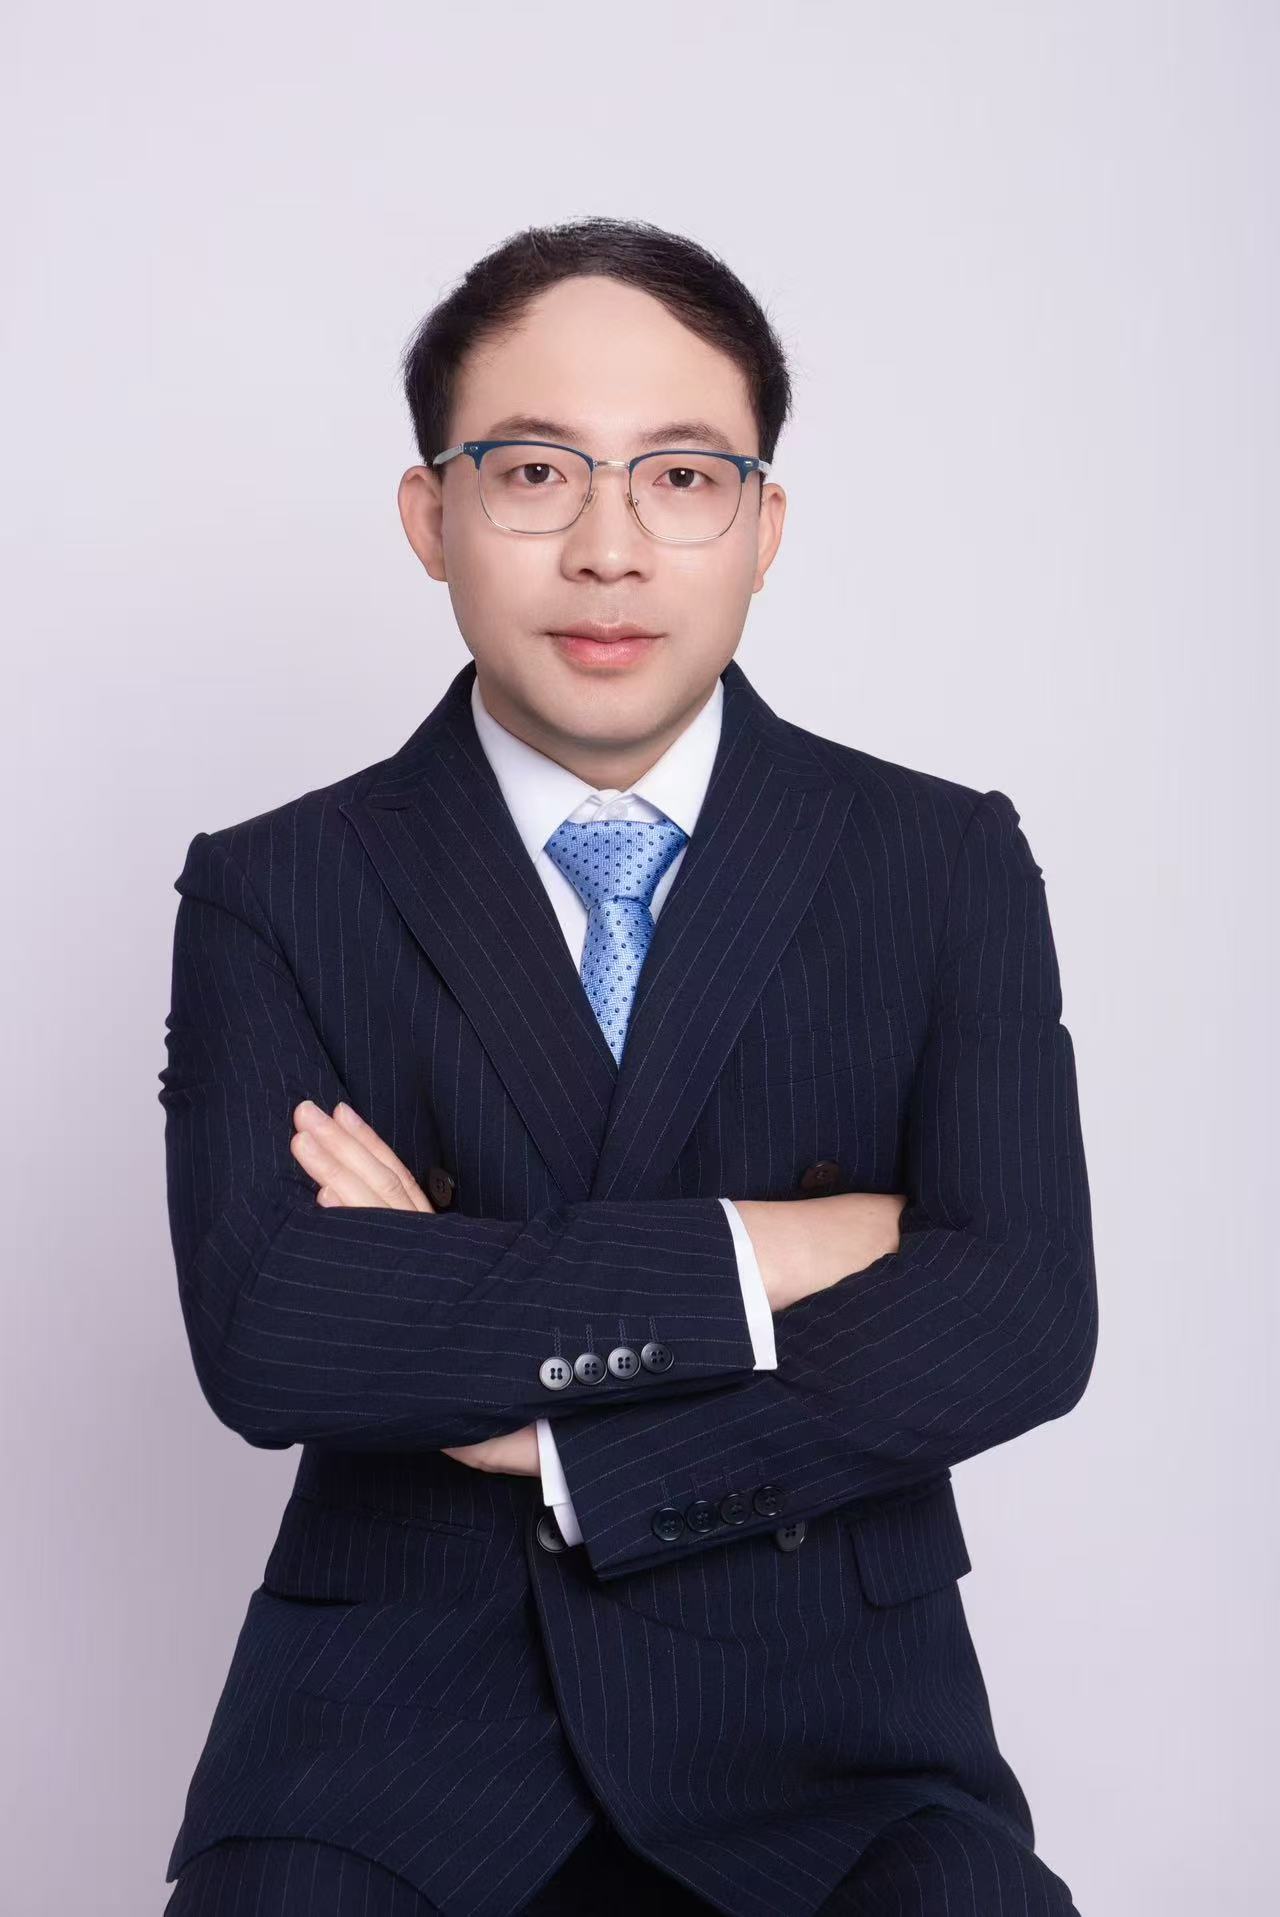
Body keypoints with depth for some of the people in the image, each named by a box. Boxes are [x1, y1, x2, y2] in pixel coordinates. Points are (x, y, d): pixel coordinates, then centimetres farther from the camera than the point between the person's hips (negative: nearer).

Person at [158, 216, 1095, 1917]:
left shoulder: (949, 866, 3)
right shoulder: (271, 895, 1)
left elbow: (1025, 1323, -9)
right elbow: (260, 1332, -14)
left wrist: (556, 1437, -13)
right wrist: (758, 1258, -14)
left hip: (818, 1716, 0)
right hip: (391, 1712, 1)